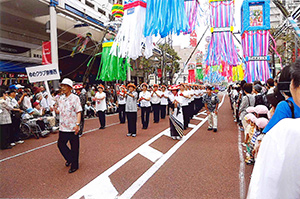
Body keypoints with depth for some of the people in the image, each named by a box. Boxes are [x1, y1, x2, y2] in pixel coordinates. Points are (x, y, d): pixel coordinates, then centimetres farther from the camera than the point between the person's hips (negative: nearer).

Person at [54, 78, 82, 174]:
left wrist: (77, 124, -22)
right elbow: (59, 111, 18)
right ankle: (69, 158, 38)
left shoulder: (75, 98, -9)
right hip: (63, 127, 6)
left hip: (72, 128, -6)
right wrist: (55, 109, -4)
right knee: (60, 144, 14)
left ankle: (74, 165, 20)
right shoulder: (61, 99, 10)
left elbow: (79, 112, -13)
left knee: (74, 147, 4)